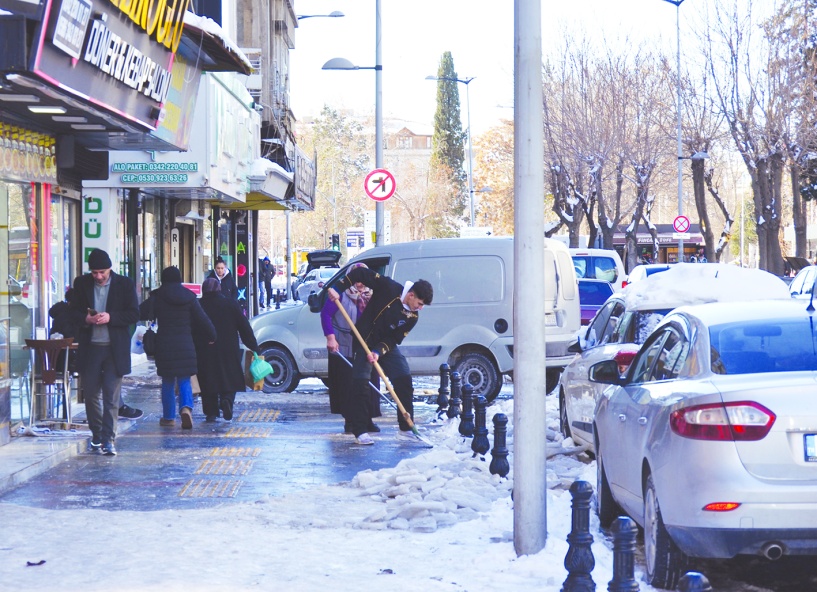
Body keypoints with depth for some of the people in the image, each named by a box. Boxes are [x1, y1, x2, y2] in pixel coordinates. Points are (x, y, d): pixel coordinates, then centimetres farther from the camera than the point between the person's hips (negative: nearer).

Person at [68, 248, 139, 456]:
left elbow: (134, 314, -3)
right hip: (89, 347, 2)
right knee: (91, 394, 7)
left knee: (111, 397, -4)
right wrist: (86, 318, -15)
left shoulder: (125, 284, -1)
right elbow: (73, 313, 7)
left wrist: (110, 317, -18)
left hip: (115, 348, -2)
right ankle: (96, 437, 21)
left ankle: (109, 439, -2)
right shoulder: (81, 284, 5)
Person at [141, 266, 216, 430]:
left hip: (164, 345, -1)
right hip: (185, 345, 1)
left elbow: (140, 313, -7)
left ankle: (169, 417, 17)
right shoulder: (189, 297, 4)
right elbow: (202, 320, 4)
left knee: (168, 382, 11)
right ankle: (186, 407, -21)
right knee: (184, 381, 5)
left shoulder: (157, 298, -1)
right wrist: (211, 336, 16)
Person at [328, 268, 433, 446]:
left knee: (404, 381, -3)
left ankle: (406, 429, 6)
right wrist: (338, 288, -24)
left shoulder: (412, 316, -8)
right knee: (360, 385, -12)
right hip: (364, 341, -5)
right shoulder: (388, 287, -21)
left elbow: (395, 339, -10)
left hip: (387, 345, 5)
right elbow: (361, 273, -18)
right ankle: (360, 431, -4)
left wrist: (379, 352, -26)